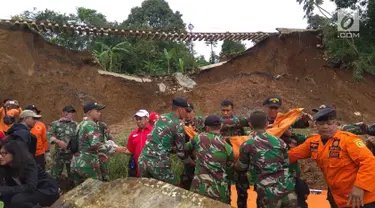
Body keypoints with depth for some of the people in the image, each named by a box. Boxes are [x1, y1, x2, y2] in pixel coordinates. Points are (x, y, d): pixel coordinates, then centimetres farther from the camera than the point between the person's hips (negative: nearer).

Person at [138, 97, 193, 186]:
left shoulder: (162, 117, 13)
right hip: (158, 164, -7)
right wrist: (191, 163, 16)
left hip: (143, 160, 7)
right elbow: (180, 151, 0)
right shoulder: (178, 125, -7)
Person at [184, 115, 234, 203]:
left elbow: (186, 148, 18)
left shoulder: (199, 138, -1)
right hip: (219, 191, 0)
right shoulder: (227, 147, -2)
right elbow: (230, 171, 7)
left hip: (199, 188, 0)